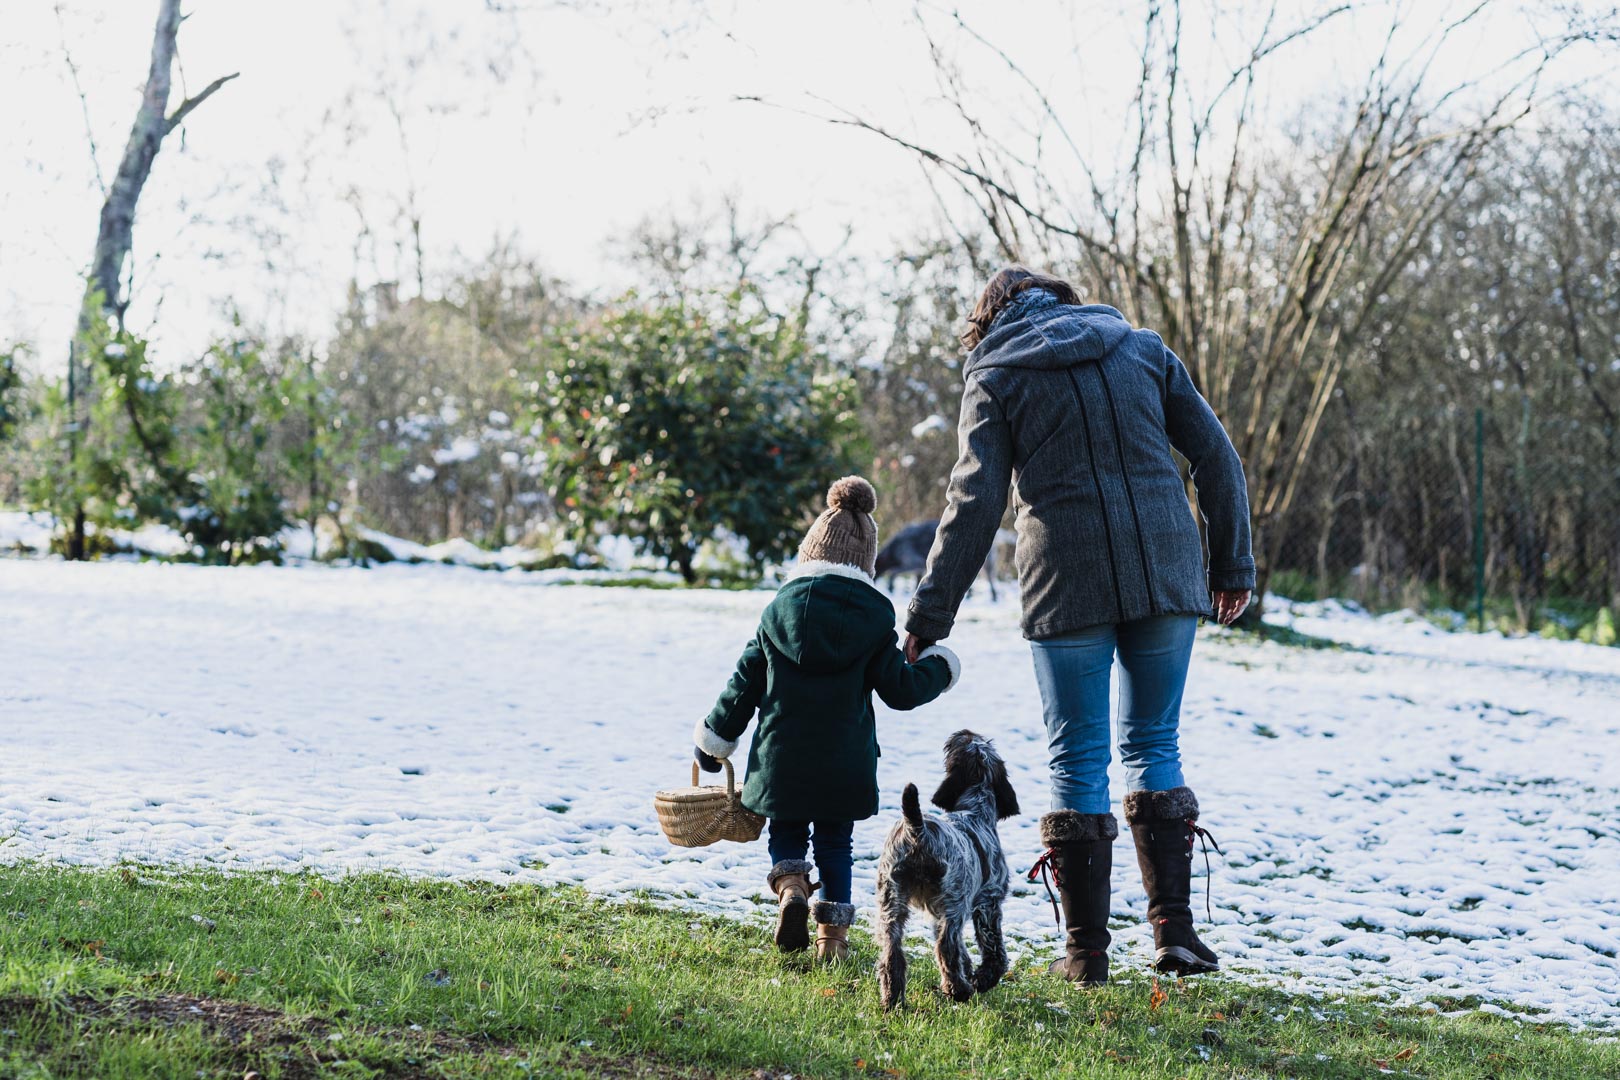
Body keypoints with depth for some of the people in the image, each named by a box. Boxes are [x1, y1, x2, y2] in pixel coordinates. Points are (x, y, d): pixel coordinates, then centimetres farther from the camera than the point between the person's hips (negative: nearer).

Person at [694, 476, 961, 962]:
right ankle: (833, 934, 10)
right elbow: (901, 690, -2)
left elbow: (745, 684, 3)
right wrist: (938, 670, 19)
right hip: (845, 763, 0)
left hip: (782, 758, 0)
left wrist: (715, 738, 14)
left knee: (787, 835, 15)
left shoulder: (779, 611, -1)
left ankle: (791, 886, -14)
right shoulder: (872, 619, -5)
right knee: (834, 843, 13)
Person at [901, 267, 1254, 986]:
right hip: (1167, 577, 3)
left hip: (1068, 590, -3)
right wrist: (1233, 565, 16)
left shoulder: (995, 377, 4)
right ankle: (1173, 929, 6)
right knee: (1153, 746, 15)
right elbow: (1217, 457, 10)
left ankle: (1087, 949, 8)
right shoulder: (1142, 348, 12)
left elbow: (973, 504, -4)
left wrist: (929, 615, -1)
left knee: (1077, 761, 7)